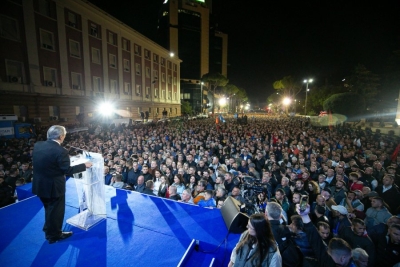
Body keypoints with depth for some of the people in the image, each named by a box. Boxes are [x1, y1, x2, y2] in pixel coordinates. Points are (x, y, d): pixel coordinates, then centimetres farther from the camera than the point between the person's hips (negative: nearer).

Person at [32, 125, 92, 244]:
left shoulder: (37, 145, -3)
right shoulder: (60, 151, -26)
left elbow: (43, 164, 10)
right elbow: (67, 170, -21)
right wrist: (84, 165, -11)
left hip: (40, 185, 8)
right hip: (53, 187, -8)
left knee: (49, 209, 27)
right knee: (55, 211, 13)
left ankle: (49, 231, 46)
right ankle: (54, 235, 32)